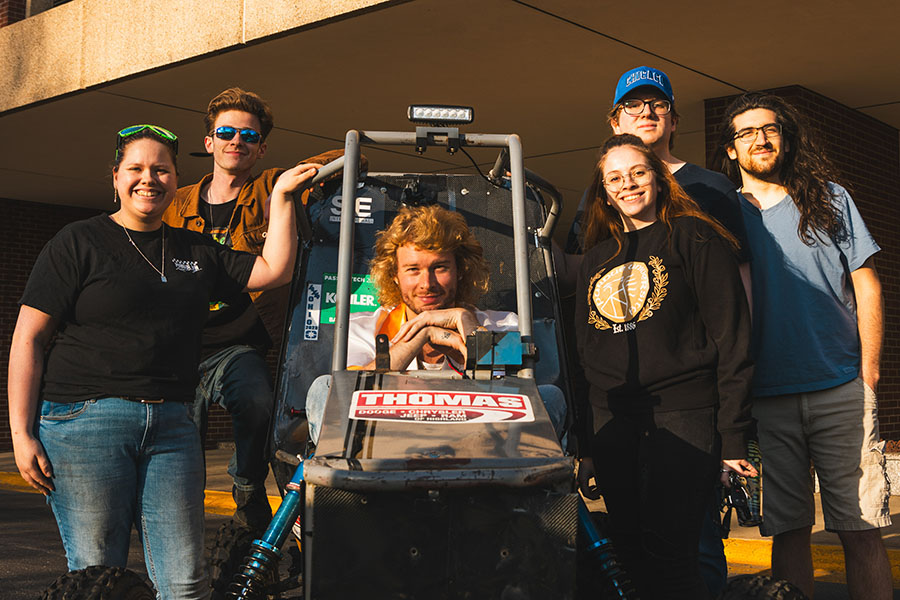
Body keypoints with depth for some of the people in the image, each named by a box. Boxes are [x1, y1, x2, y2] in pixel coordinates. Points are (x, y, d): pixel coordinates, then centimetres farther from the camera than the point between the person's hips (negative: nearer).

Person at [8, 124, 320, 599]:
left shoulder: (196, 251, 17)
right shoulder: (78, 243, 2)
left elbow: (273, 271, 17)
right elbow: (28, 338, -1)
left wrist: (281, 197, 12)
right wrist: (22, 434, -7)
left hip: (171, 426, 4)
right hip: (85, 419, -4)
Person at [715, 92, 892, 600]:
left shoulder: (829, 198, 11)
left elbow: (866, 285, 9)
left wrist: (868, 368, -1)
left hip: (842, 390, 0)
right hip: (767, 398, 0)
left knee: (861, 528, 0)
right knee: (789, 529, 4)